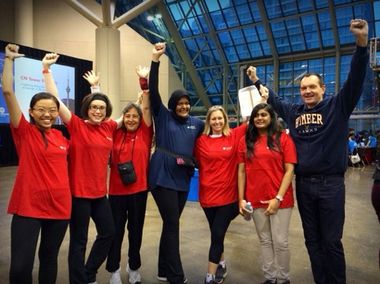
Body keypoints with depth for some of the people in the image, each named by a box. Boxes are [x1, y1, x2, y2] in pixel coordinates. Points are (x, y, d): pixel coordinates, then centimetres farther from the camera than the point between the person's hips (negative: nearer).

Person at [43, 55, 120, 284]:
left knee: (109, 232, 17)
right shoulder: (77, 126, -9)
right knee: (79, 240, 7)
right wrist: (47, 70, -22)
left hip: (100, 192, 6)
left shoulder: (109, 127, 3)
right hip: (79, 192, -6)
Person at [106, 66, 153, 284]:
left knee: (136, 229, 15)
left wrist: (145, 81, -13)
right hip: (117, 189, 1)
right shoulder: (116, 134, 1)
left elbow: (147, 107, -8)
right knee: (116, 230, 12)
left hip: (139, 188, 0)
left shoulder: (145, 133, -1)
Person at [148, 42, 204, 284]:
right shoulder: (163, 116, 1)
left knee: (171, 224, 14)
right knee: (172, 225, -4)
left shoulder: (196, 123, 12)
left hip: (183, 179, 5)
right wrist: (155, 61, -16)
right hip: (163, 177, -5)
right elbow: (153, 92, -9)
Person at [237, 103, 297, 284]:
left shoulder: (283, 138, -3)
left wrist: (278, 198, -12)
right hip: (255, 199, 3)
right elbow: (242, 171, 5)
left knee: (280, 242, 5)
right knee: (264, 241, 14)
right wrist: (241, 199, 0)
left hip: (280, 199, -2)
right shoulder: (245, 141, 5)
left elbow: (290, 170, -6)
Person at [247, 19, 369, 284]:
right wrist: (256, 81, 26)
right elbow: (273, 100, 24)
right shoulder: (294, 111, 9)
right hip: (304, 184, 4)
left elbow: (355, 80, -14)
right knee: (313, 240, 14)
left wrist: (362, 43, -26)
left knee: (331, 241, 5)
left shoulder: (337, 106, -1)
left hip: (331, 183, -4)